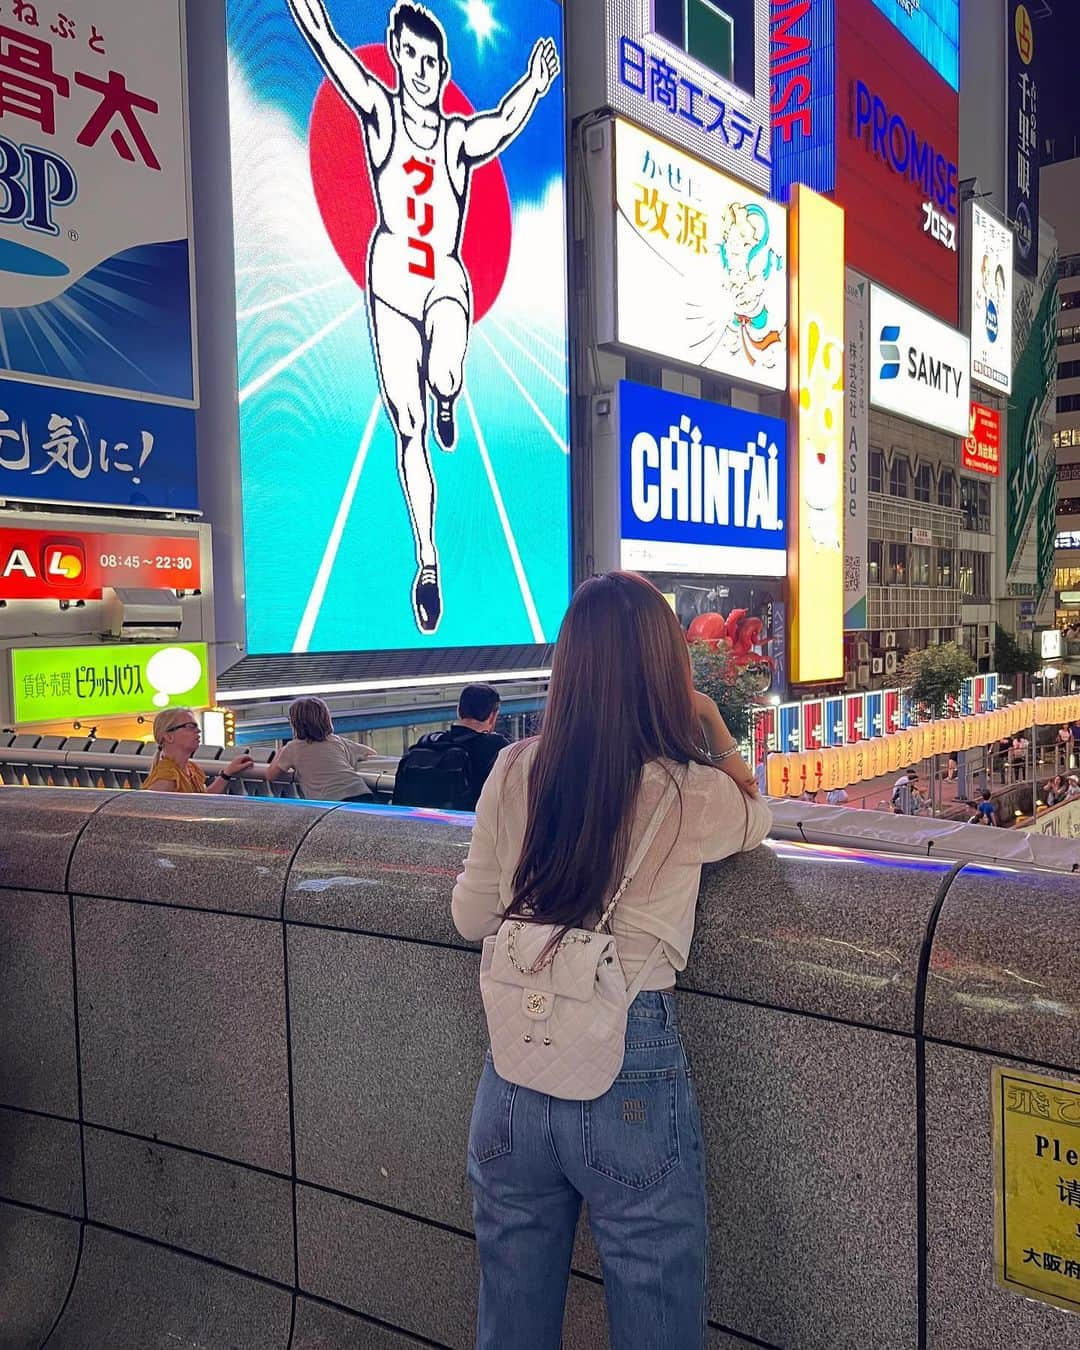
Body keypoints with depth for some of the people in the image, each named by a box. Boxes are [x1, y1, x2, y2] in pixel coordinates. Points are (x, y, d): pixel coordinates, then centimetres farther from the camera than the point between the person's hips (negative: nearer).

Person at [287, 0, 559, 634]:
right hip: (392, 279, 0)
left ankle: (448, 399, 11)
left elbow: (503, 125, -9)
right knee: (407, 424, -1)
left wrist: (534, 85, -24)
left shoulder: (460, 137, 8)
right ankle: (428, 560, 7)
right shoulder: (380, 110, 7)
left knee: (444, 379, -30)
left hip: (447, 281, 0)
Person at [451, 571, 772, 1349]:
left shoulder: (515, 773, -6)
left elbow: (471, 919, 5)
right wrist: (714, 725, 20)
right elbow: (759, 819, 12)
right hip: (631, 1078, -3)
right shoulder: (695, 795, -12)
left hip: (515, 1071, 4)